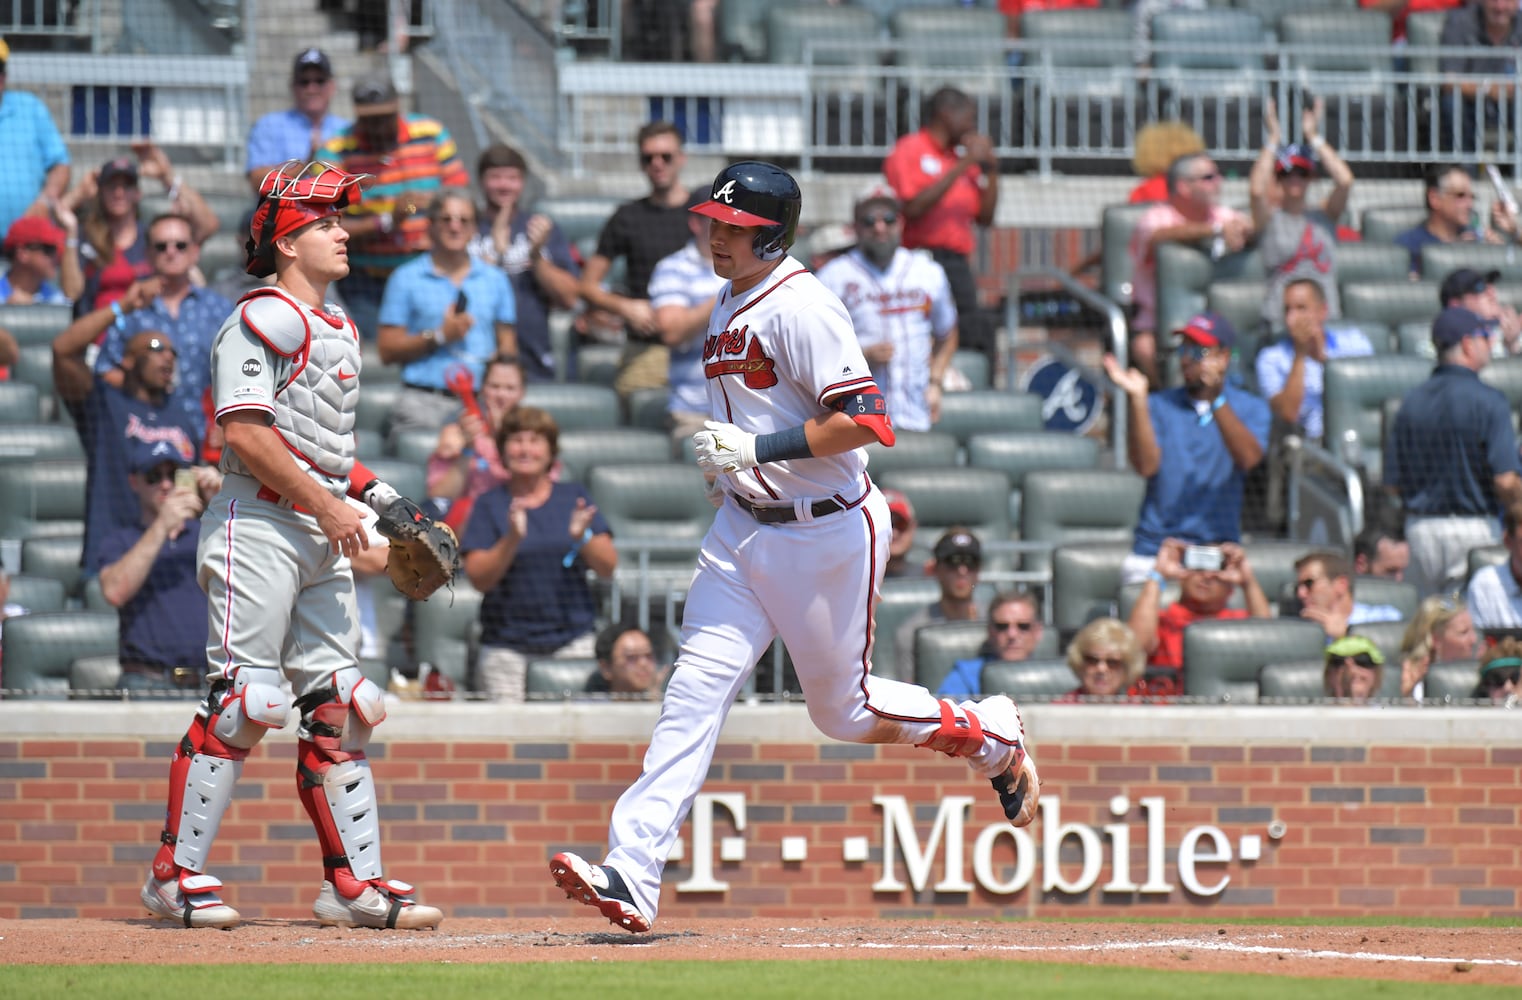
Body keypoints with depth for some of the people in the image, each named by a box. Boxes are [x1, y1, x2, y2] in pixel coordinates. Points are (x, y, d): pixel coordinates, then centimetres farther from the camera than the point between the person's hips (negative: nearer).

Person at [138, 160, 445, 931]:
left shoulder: (338, 330, 20)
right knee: (242, 699, -11)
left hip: (323, 540, 9)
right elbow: (245, 430, -19)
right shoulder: (265, 319, -9)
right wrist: (326, 502, -18)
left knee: (337, 706, 6)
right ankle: (175, 874, -7)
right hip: (259, 526, -9)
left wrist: (379, 496, 15)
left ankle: (353, 881, 8)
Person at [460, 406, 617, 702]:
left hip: (572, 641, 1)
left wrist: (583, 537, -13)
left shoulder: (573, 498, 10)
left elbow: (608, 568, 6)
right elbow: (479, 579, -3)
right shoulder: (490, 505, 6)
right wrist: (512, 539, -18)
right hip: (507, 647, -1)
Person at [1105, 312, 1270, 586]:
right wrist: (1136, 399, -14)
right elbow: (1146, 465, -6)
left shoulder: (1251, 409, 8)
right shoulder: (1159, 406, 10)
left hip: (1218, 551, -1)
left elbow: (1248, 459, -13)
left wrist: (1217, 401, -23)